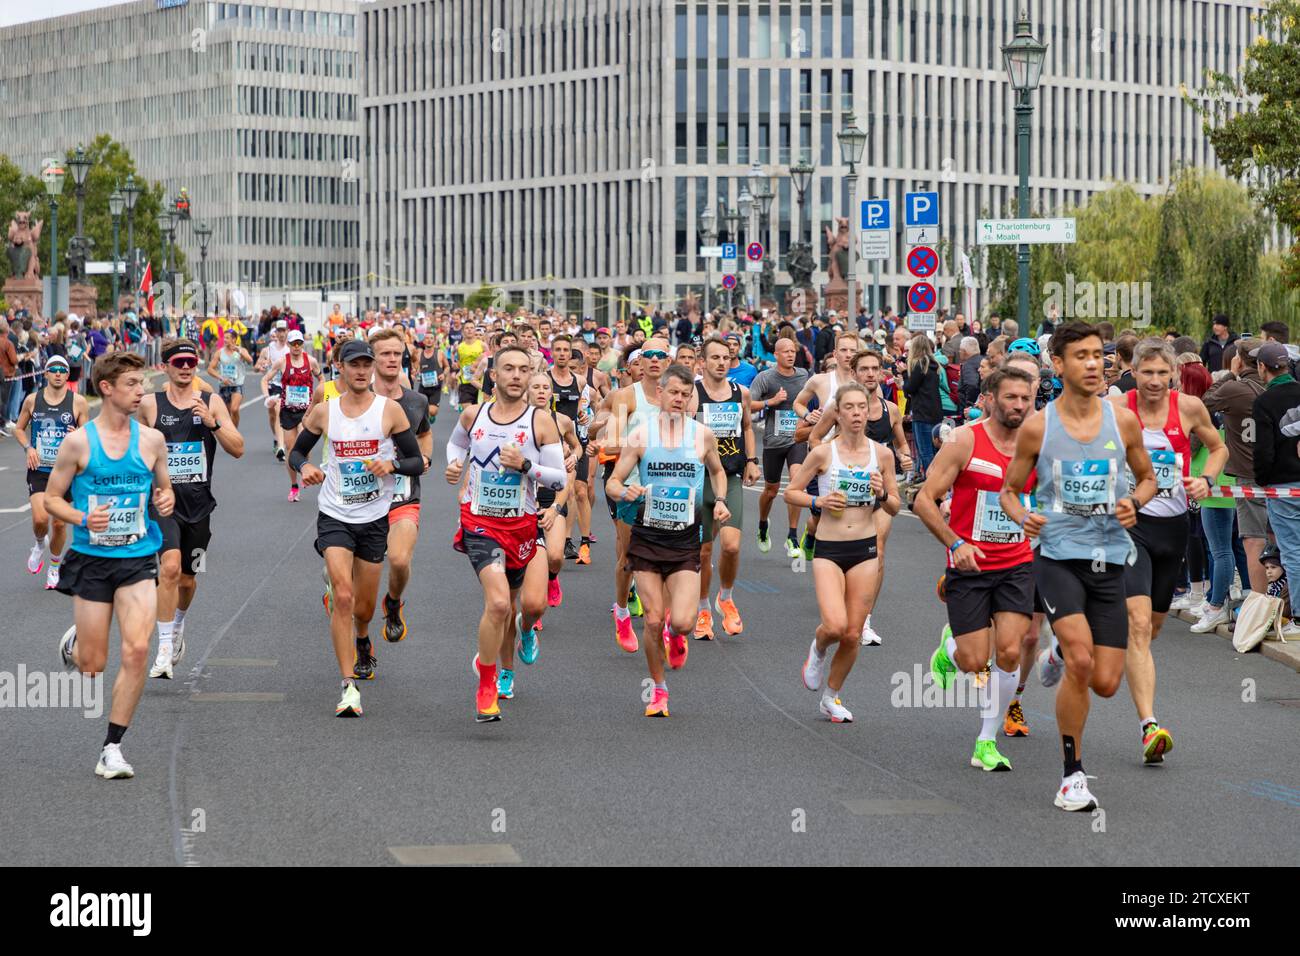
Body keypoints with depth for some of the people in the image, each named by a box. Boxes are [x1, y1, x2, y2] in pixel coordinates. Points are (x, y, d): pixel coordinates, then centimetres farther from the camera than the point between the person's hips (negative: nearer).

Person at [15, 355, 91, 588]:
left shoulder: (78, 402, -3)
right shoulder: (32, 400, 1)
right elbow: (20, 429, 14)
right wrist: (28, 448, -4)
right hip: (38, 469, 0)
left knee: (59, 522, 2)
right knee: (40, 519, -15)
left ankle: (55, 567, 25)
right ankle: (40, 544, 20)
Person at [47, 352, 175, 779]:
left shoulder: (151, 440, 3)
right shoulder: (78, 442, -5)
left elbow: (164, 488, 18)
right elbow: (52, 498, 1)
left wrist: (165, 500, -6)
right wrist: (83, 519, -18)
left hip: (138, 558, 2)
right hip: (91, 559, -2)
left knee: (137, 650, -15)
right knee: (92, 665, 1)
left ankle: (112, 749, -4)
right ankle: (73, 644, 41)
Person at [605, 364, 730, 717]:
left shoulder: (703, 434, 1)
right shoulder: (640, 435, -3)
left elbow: (717, 470, 21)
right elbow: (612, 482, -1)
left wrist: (720, 500, 3)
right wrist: (625, 492, -24)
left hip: (685, 542, 0)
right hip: (647, 537, 0)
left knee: (682, 621, -13)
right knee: (653, 621, -1)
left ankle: (675, 632, 25)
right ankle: (658, 689, 20)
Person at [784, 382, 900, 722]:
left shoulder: (882, 454, 2)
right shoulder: (823, 452, -5)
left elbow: (895, 508, 10)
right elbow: (791, 492, 5)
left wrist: (882, 494, -11)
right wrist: (818, 501, -12)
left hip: (865, 550, 3)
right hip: (828, 550, -3)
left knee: (853, 634, 3)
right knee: (835, 626, -21)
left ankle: (832, 698, 24)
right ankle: (818, 648, 16)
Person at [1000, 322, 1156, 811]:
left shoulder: (1123, 421, 3)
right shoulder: (1037, 427, -2)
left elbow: (1146, 476, 17)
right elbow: (1010, 490, 8)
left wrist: (1135, 502, -5)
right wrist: (1022, 517, -14)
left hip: (1110, 559, 3)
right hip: (1057, 555, -3)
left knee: (1105, 683, -1)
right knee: (1080, 663, -22)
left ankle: (1064, 655, 37)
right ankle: (1072, 775, -6)